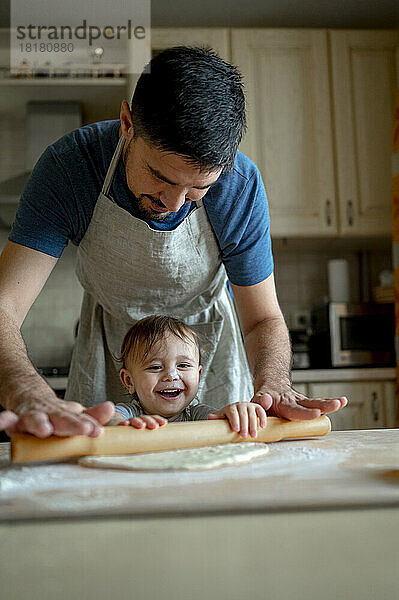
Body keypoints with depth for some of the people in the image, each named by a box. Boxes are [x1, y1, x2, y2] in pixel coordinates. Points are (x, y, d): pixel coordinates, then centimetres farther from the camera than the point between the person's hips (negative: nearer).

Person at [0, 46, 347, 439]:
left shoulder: (241, 186, -28)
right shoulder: (69, 164, -31)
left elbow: (263, 319, -19)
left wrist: (272, 383, -42)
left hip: (207, 334, 1)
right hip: (110, 339, 0)